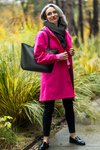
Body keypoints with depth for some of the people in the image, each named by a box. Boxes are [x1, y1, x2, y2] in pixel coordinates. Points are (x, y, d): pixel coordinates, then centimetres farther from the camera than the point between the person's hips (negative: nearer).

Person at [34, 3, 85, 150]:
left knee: (69, 105, 11)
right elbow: (38, 56, -12)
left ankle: (73, 135, 23)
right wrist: (58, 57, -19)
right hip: (51, 75, -6)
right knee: (49, 107, -1)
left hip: (65, 73, 6)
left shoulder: (65, 32, 12)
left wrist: (71, 52, 2)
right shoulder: (43, 34, -8)